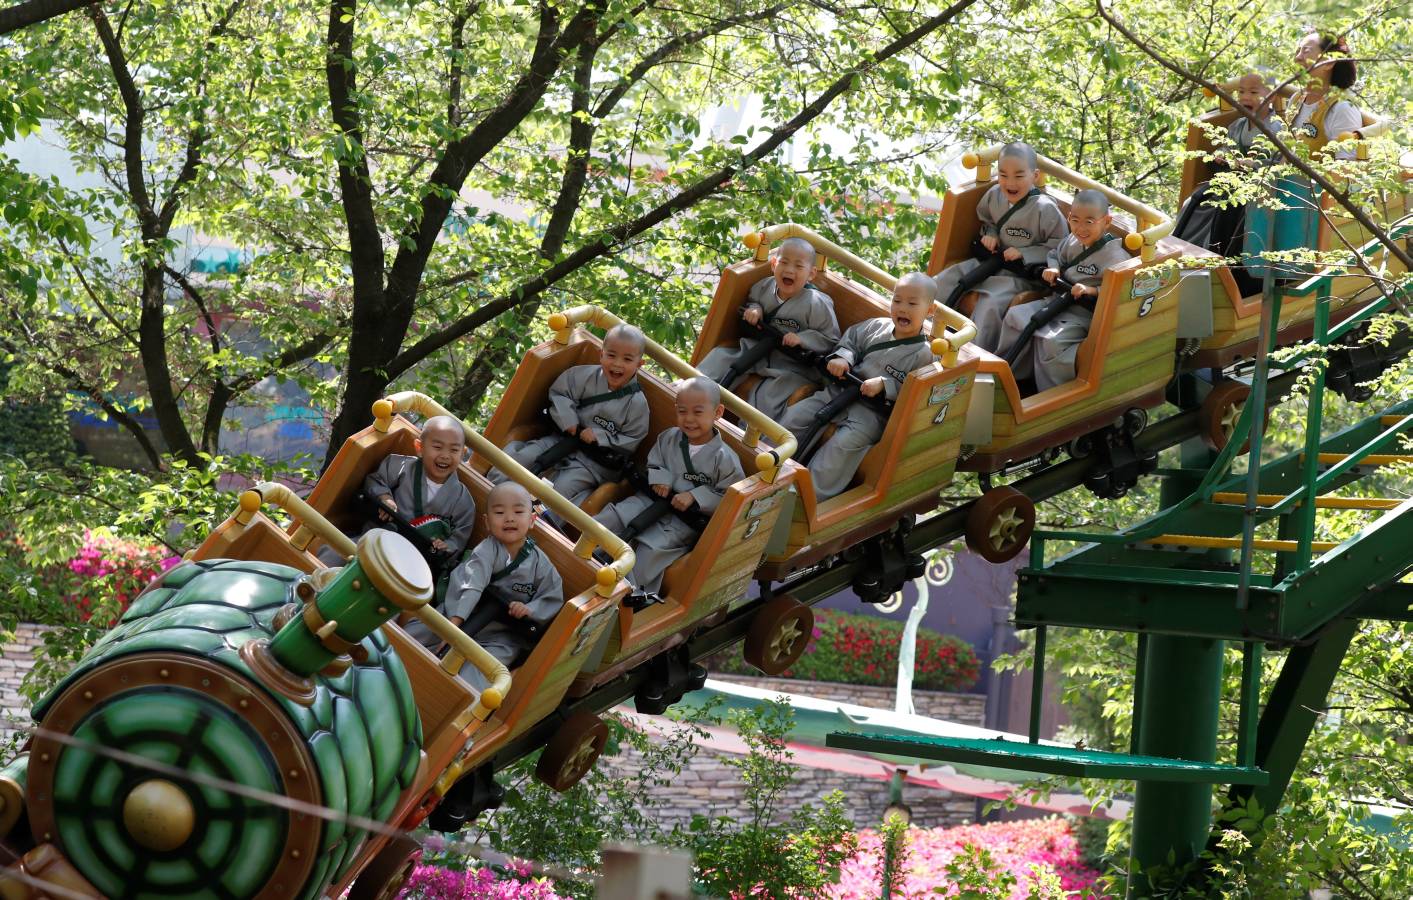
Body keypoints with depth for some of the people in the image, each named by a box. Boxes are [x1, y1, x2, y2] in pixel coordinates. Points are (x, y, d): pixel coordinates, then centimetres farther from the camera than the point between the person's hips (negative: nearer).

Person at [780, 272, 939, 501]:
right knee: (796, 415, -3)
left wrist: (884, 385, -23)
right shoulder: (877, 326, 6)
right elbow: (851, 339, 20)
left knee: (845, 441, -31)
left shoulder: (923, 354, -10)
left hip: (874, 411, -7)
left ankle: (812, 494, -29)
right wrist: (841, 357, 0)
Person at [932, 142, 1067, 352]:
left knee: (990, 303, -30)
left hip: (1022, 272, -7)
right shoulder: (994, 195, -2)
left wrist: (1024, 254, -20)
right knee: (945, 281, -4)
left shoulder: (1044, 209, -20)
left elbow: (1058, 246, -13)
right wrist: (989, 234, 0)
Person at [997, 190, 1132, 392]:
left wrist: (1093, 290, -31)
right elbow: (1055, 255, 25)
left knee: (1051, 340, -29)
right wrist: (1053, 269, 4)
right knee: (1015, 316, -2)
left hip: (1084, 313, -8)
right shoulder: (1072, 241, 5)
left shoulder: (1115, 255, -18)